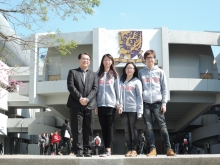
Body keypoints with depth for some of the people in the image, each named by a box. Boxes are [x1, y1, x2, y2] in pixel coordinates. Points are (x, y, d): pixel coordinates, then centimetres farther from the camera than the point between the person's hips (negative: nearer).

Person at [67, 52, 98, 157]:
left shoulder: (93, 75, 19)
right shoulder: (72, 72, 11)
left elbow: (95, 89, 6)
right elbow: (70, 86, -2)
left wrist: (87, 99, -11)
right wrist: (80, 98, -14)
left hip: (89, 105, 3)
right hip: (76, 105, -2)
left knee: (88, 129, 2)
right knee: (77, 129, -3)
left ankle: (87, 151, 6)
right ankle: (78, 151, -1)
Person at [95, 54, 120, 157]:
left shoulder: (114, 75, 10)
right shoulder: (98, 74, 14)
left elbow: (117, 89, 6)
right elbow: (96, 89, 11)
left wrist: (118, 102, -3)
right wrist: (95, 104, 6)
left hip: (111, 104, -2)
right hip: (100, 104, 3)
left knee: (109, 127, -4)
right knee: (103, 127, 3)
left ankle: (108, 149, -6)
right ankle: (106, 149, 7)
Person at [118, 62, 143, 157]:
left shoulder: (136, 81, 3)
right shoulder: (121, 81, 13)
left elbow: (139, 97, -1)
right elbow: (119, 95, 11)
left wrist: (139, 111, -8)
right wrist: (120, 106, -4)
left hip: (133, 109, -3)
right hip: (123, 110, 3)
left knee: (133, 130, 0)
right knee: (127, 130, 5)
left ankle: (134, 150, 3)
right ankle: (129, 149, 9)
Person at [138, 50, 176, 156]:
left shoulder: (160, 72, 9)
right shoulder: (141, 72, 12)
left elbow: (164, 88, 7)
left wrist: (164, 103, -1)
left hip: (157, 102, -1)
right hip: (145, 103, 1)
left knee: (162, 126, -3)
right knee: (149, 127, -1)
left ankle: (168, 149, -1)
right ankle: (153, 149, 2)